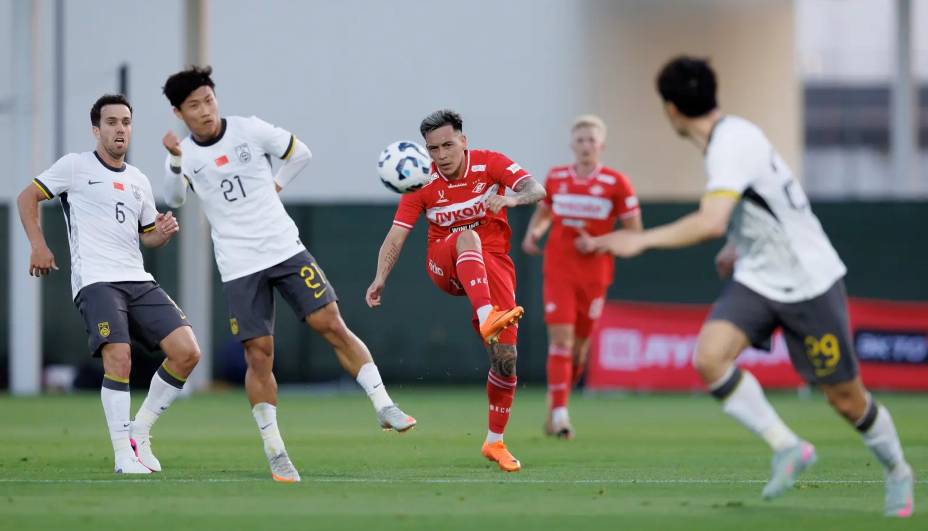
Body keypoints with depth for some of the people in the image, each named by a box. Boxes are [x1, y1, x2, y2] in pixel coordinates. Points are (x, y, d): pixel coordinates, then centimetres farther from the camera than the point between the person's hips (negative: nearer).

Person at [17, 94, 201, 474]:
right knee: (119, 358, -25)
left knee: (187, 353, -10)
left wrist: (163, 233, 5)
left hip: (138, 281, 6)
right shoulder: (75, 166, 5)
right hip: (95, 281, -6)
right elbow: (27, 197, 8)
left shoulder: (139, 181, 21)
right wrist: (39, 246, -3)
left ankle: (139, 432, 5)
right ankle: (123, 454, -16)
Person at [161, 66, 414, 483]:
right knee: (258, 355, -4)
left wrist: (274, 186, 6)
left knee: (332, 325, -8)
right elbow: (173, 199, -15)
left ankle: (384, 407, -2)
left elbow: (300, 154, 12)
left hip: (285, 249, 0)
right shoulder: (184, 154, 1)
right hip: (238, 268, 0)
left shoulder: (251, 130, -1)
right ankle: (275, 454, 4)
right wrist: (175, 163, -30)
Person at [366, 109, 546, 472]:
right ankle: (486, 316, -59)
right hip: (445, 264, -1)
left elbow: (536, 190, -19)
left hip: (494, 264, 1)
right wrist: (380, 278, -26)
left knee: (506, 358, -8)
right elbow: (396, 235, -11)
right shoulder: (422, 184, -6)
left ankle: (495, 441, 10)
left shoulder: (489, 163, -7)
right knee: (467, 237, -38)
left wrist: (513, 198, -42)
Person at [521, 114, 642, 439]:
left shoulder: (616, 184, -5)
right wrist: (533, 232, 0)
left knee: (580, 345, 9)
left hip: (594, 274, 0)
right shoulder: (556, 178, 3)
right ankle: (560, 415, -14)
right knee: (561, 339, -13)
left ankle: (555, 403, 32)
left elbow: (634, 232, -3)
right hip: (558, 269, 0)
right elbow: (543, 211, 21)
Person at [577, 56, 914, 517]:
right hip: (757, 280, 8)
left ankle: (897, 471, 29)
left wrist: (640, 240, -34)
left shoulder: (732, 143, -23)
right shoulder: (727, 137, 5)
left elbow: (712, 222, -37)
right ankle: (787, 448, -7)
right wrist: (736, 248, 27)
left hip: (809, 284, -8)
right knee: (709, 357, -18)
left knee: (846, 398, 2)